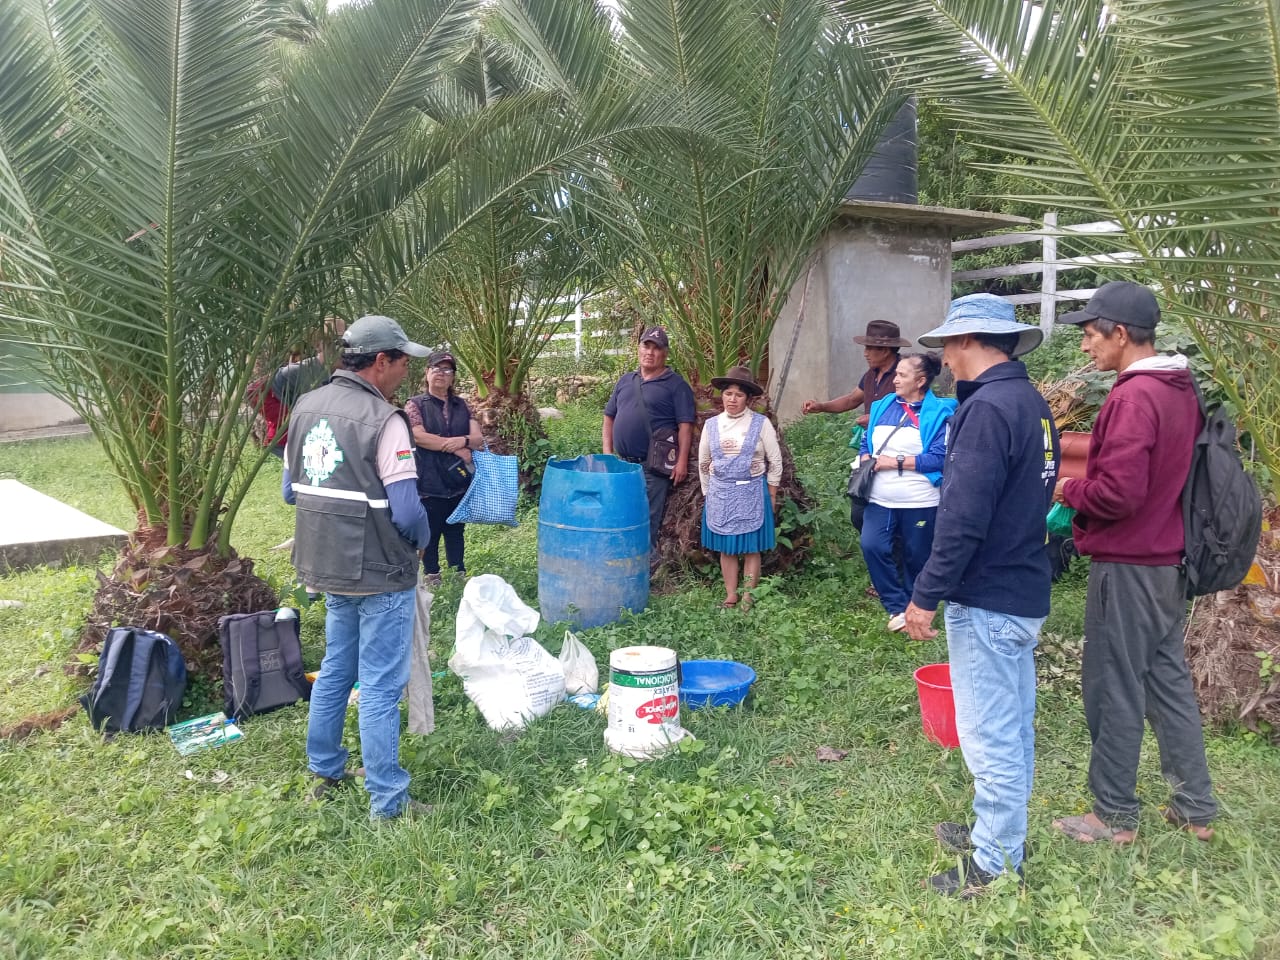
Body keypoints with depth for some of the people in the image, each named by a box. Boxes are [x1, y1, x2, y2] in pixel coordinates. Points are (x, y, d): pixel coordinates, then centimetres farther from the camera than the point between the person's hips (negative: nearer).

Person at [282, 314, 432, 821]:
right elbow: (407, 511, -22)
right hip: (380, 574, -8)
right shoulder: (382, 420, -20)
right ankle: (387, 801, 12)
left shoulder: (307, 407, 5)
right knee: (380, 688, 1)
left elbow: (291, 489, 12)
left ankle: (325, 771, 37)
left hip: (328, 568, 8)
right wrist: (420, 542, -2)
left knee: (335, 669, 23)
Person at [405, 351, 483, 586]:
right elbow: (419, 437, -15)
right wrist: (456, 448, -15)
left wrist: (463, 440, -21)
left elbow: (478, 438, 2)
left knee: (456, 532, 13)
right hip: (430, 482, -4)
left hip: (459, 481, 4)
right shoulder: (415, 405, 0)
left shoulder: (462, 405, 11)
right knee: (430, 534, 5)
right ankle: (432, 579, 17)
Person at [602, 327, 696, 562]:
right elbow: (609, 419, 17)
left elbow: (685, 426, -7)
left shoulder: (676, 384, -2)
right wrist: (607, 454, 7)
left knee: (648, 520, -2)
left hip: (654, 466, -6)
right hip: (622, 464, 6)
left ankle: (646, 564, 8)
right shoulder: (625, 381, 14)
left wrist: (682, 461, -15)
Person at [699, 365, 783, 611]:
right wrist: (707, 493, 12)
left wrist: (771, 495, 0)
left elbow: (775, 462, 0)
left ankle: (748, 598, 11)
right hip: (720, 495, 3)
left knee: (751, 548, 2)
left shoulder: (761, 423, -6)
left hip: (751, 493, -2)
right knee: (726, 548, 8)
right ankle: (730, 596, 19)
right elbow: (703, 463, 12)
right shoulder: (711, 424, 2)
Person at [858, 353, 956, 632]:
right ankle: (897, 607, -2)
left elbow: (939, 457, -16)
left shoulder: (938, 413, -7)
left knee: (916, 558, 8)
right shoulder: (883, 406, 10)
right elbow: (866, 442, 16)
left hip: (920, 501, -4)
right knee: (872, 546, -15)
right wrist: (868, 461, -6)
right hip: (881, 499, 4)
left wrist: (897, 461, -16)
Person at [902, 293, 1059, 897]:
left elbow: (963, 518, -25)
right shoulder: (1030, 401, 10)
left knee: (989, 735, 1)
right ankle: (999, 834, 36)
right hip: (1025, 591, 10)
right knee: (1013, 727, 20)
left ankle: (996, 867, 13)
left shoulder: (988, 406, -20)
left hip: (987, 599, -10)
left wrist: (926, 595, -18)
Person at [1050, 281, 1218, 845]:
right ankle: (1196, 808, 29)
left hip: (1127, 566, -9)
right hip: (1168, 560, 9)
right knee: (1168, 679, 18)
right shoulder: (1180, 390, 9)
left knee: (1115, 690, 3)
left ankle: (1114, 816, 17)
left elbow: (1118, 492, -26)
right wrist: (1085, 485, 11)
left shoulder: (1134, 398, -21)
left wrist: (1069, 490, -9)